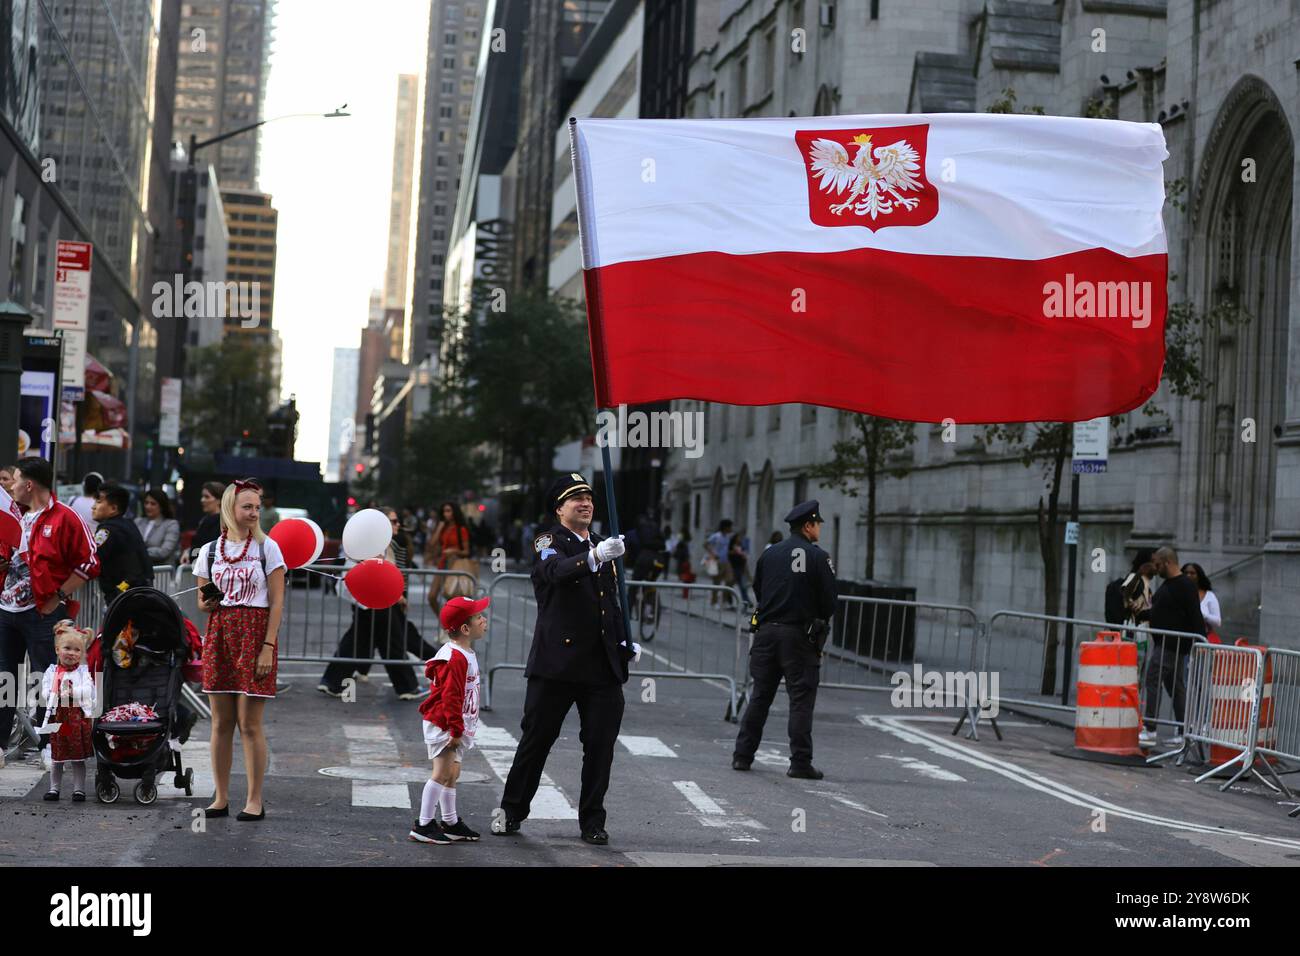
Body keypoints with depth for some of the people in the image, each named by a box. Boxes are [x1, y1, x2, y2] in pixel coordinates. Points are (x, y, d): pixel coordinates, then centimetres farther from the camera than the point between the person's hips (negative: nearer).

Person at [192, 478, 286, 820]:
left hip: (255, 636, -3)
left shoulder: (267, 548, 0)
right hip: (219, 635, 3)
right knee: (221, 722, 5)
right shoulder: (210, 551, 8)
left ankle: (255, 800, 3)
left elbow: (276, 602, -3)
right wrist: (206, 603, -10)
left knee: (250, 724, -4)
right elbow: (202, 602, 15)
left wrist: (268, 647, -12)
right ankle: (221, 798, 12)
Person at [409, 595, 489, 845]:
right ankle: (423, 825, -6)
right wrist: (456, 729, -22)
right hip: (443, 724, -10)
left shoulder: (466, 654, 11)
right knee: (442, 773, -10)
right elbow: (450, 696, -24)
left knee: (452, 773, 17)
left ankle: (451, 823, 27)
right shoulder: (456, 658, -21)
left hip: (456, 725, 10)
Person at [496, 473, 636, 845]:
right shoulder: (548, 542, -2)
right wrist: (595, 557, -42)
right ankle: (512, 812, 19)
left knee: (600, 746, 4)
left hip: (603, 665, 5)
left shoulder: (602, 546, 18)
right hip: (557, 662, -5)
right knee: (536, 739, 4)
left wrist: (625, 641, 11)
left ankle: (592, 821, 15)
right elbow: (557, 570, -26)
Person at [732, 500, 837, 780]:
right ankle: (800, 763, -1)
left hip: (766, 631, 5)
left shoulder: (769, 554, 8)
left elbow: (757, 591, 12)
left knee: (759, 696, 12)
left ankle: (742, 756, 12)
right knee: (801, 699, 0)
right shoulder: (817, 557, -8)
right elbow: (829, 601, -7)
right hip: (799, 636, -5)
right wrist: (819, 622, 12)